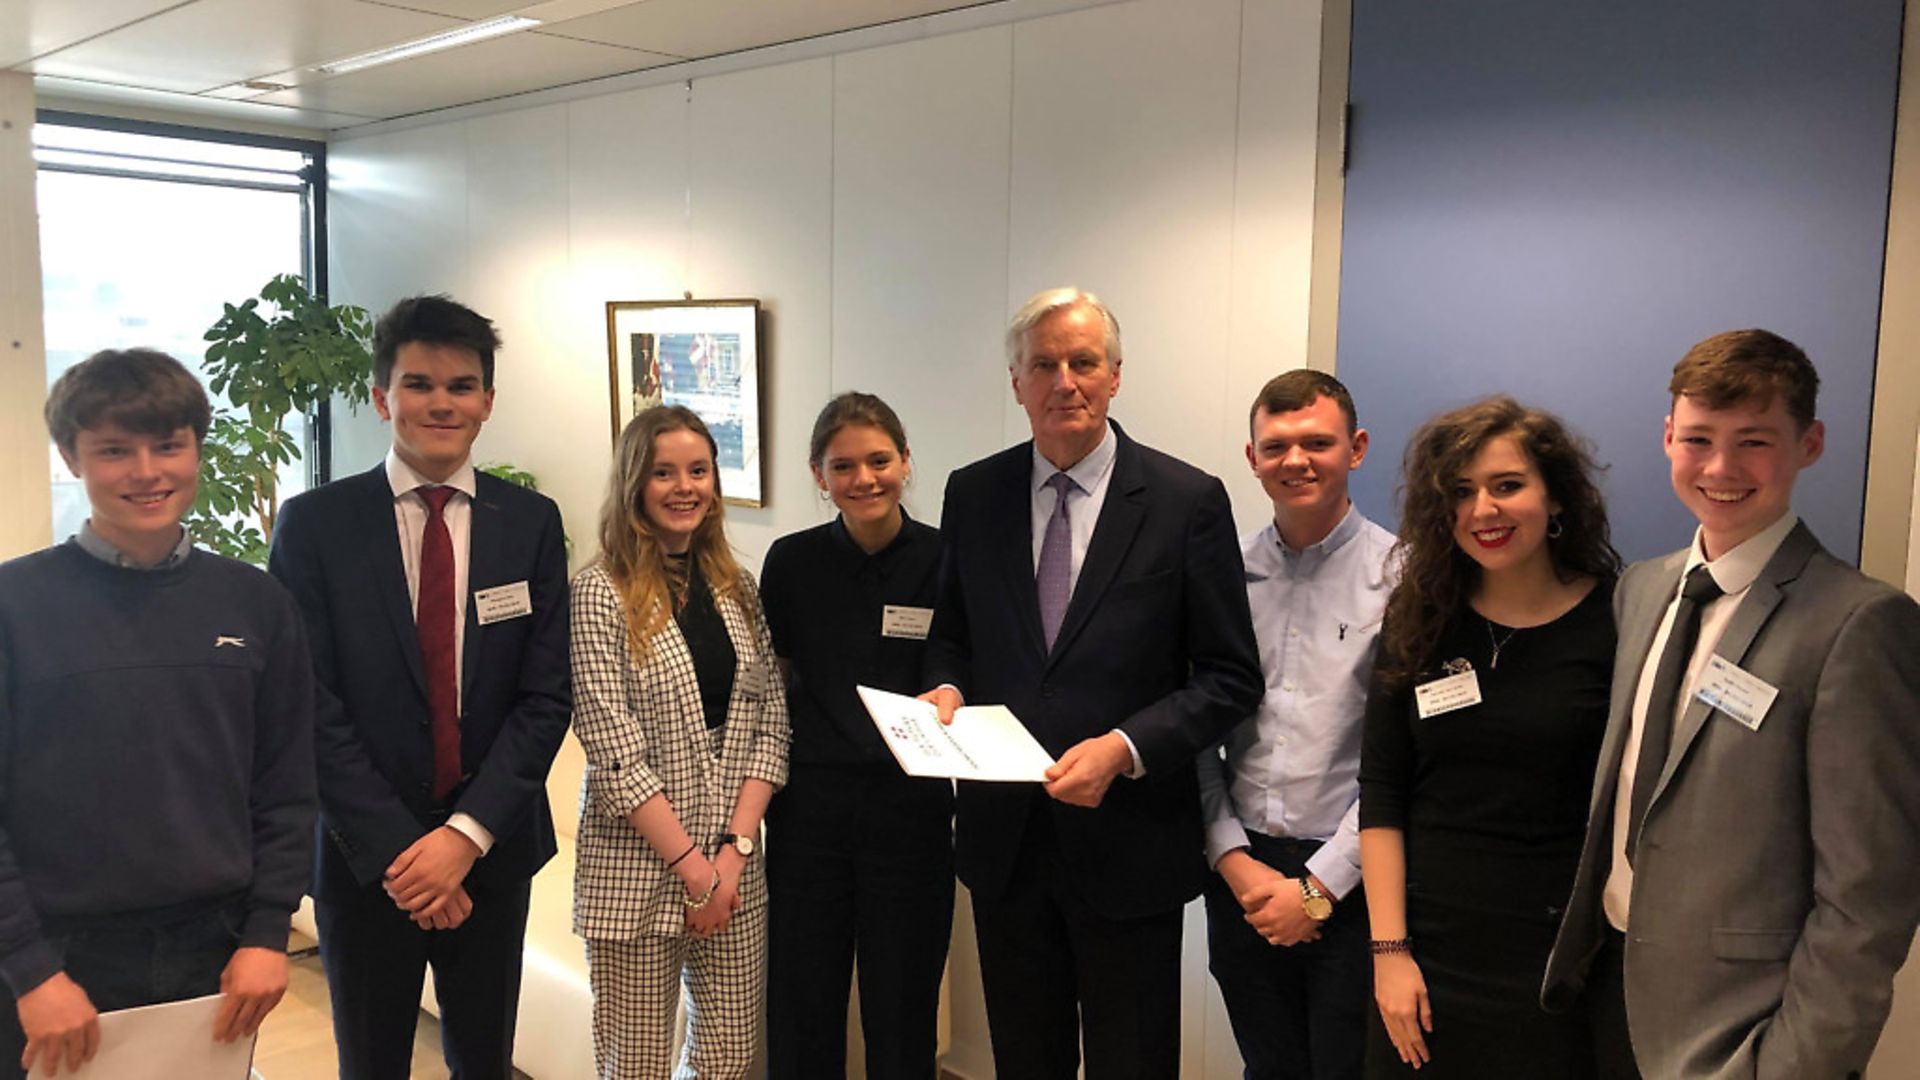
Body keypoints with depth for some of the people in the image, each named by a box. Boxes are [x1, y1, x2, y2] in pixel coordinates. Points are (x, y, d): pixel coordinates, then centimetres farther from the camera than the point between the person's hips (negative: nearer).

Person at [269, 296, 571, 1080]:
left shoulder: (532, 523, 0)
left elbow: (545, 696, -3)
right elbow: (311, 708, -8)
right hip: (364, 858, -1)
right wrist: (395, 847, -13)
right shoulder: (314, 523, -5)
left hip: (492, 850, 2)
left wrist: (467, 833, -12)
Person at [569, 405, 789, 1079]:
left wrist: (734, 847, -6)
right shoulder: (601, 595, -8)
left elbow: (771, 724, 5)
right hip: (638, 866, -4)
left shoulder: (735, 589, 8)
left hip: (734, 862, 5)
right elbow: (614, 753, -13)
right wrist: (691, 865, -12)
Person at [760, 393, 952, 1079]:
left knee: (901, 1014, 11)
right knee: (801, 1007, 12)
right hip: (809, 806, 1)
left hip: (911, 809, -1)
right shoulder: (792, 561, -1)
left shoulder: (946, 560, -6)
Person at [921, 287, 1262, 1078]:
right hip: (1004, 839, 3)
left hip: (1127, 842, -3)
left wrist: (1125, 748, -20)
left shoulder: (1188, 501, -8)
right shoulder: (973, 494, 3)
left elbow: (1230, 677, -7)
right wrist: (947, 687, -8)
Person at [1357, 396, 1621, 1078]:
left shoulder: (1615, 624, -6)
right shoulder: (1419, 620, 0)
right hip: (1425, 948, 2)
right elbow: (1381, 794, -1)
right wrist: (1389, 949, -6)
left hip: (1559, 956, -2)